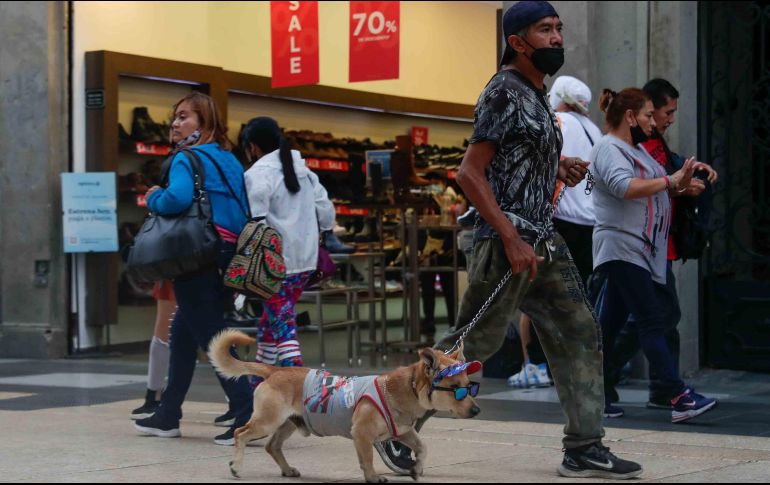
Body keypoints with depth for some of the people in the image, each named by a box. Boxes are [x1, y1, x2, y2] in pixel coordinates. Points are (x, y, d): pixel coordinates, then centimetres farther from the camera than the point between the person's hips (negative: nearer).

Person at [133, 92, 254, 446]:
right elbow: (245, 209, 16)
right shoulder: (229, 160, 16)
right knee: (182, 333, 19)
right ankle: (168, 416, 26)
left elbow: (178, 197, -25)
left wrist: (154, 198, -6)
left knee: (212, 340, -6)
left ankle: (248, 416, -13)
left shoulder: (186, 159, -8)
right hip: (229, 255, 9)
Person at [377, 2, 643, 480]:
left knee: (579, 335, 5)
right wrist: (512, 240, -22)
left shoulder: (538, 94, 16)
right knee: (471, 343, -3)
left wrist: (559, 167, 9)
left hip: (544, 240, 9)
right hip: (507, 239, -9)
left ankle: (584, 449, 9)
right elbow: (470, 172, -18)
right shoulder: (504, 92, -12)